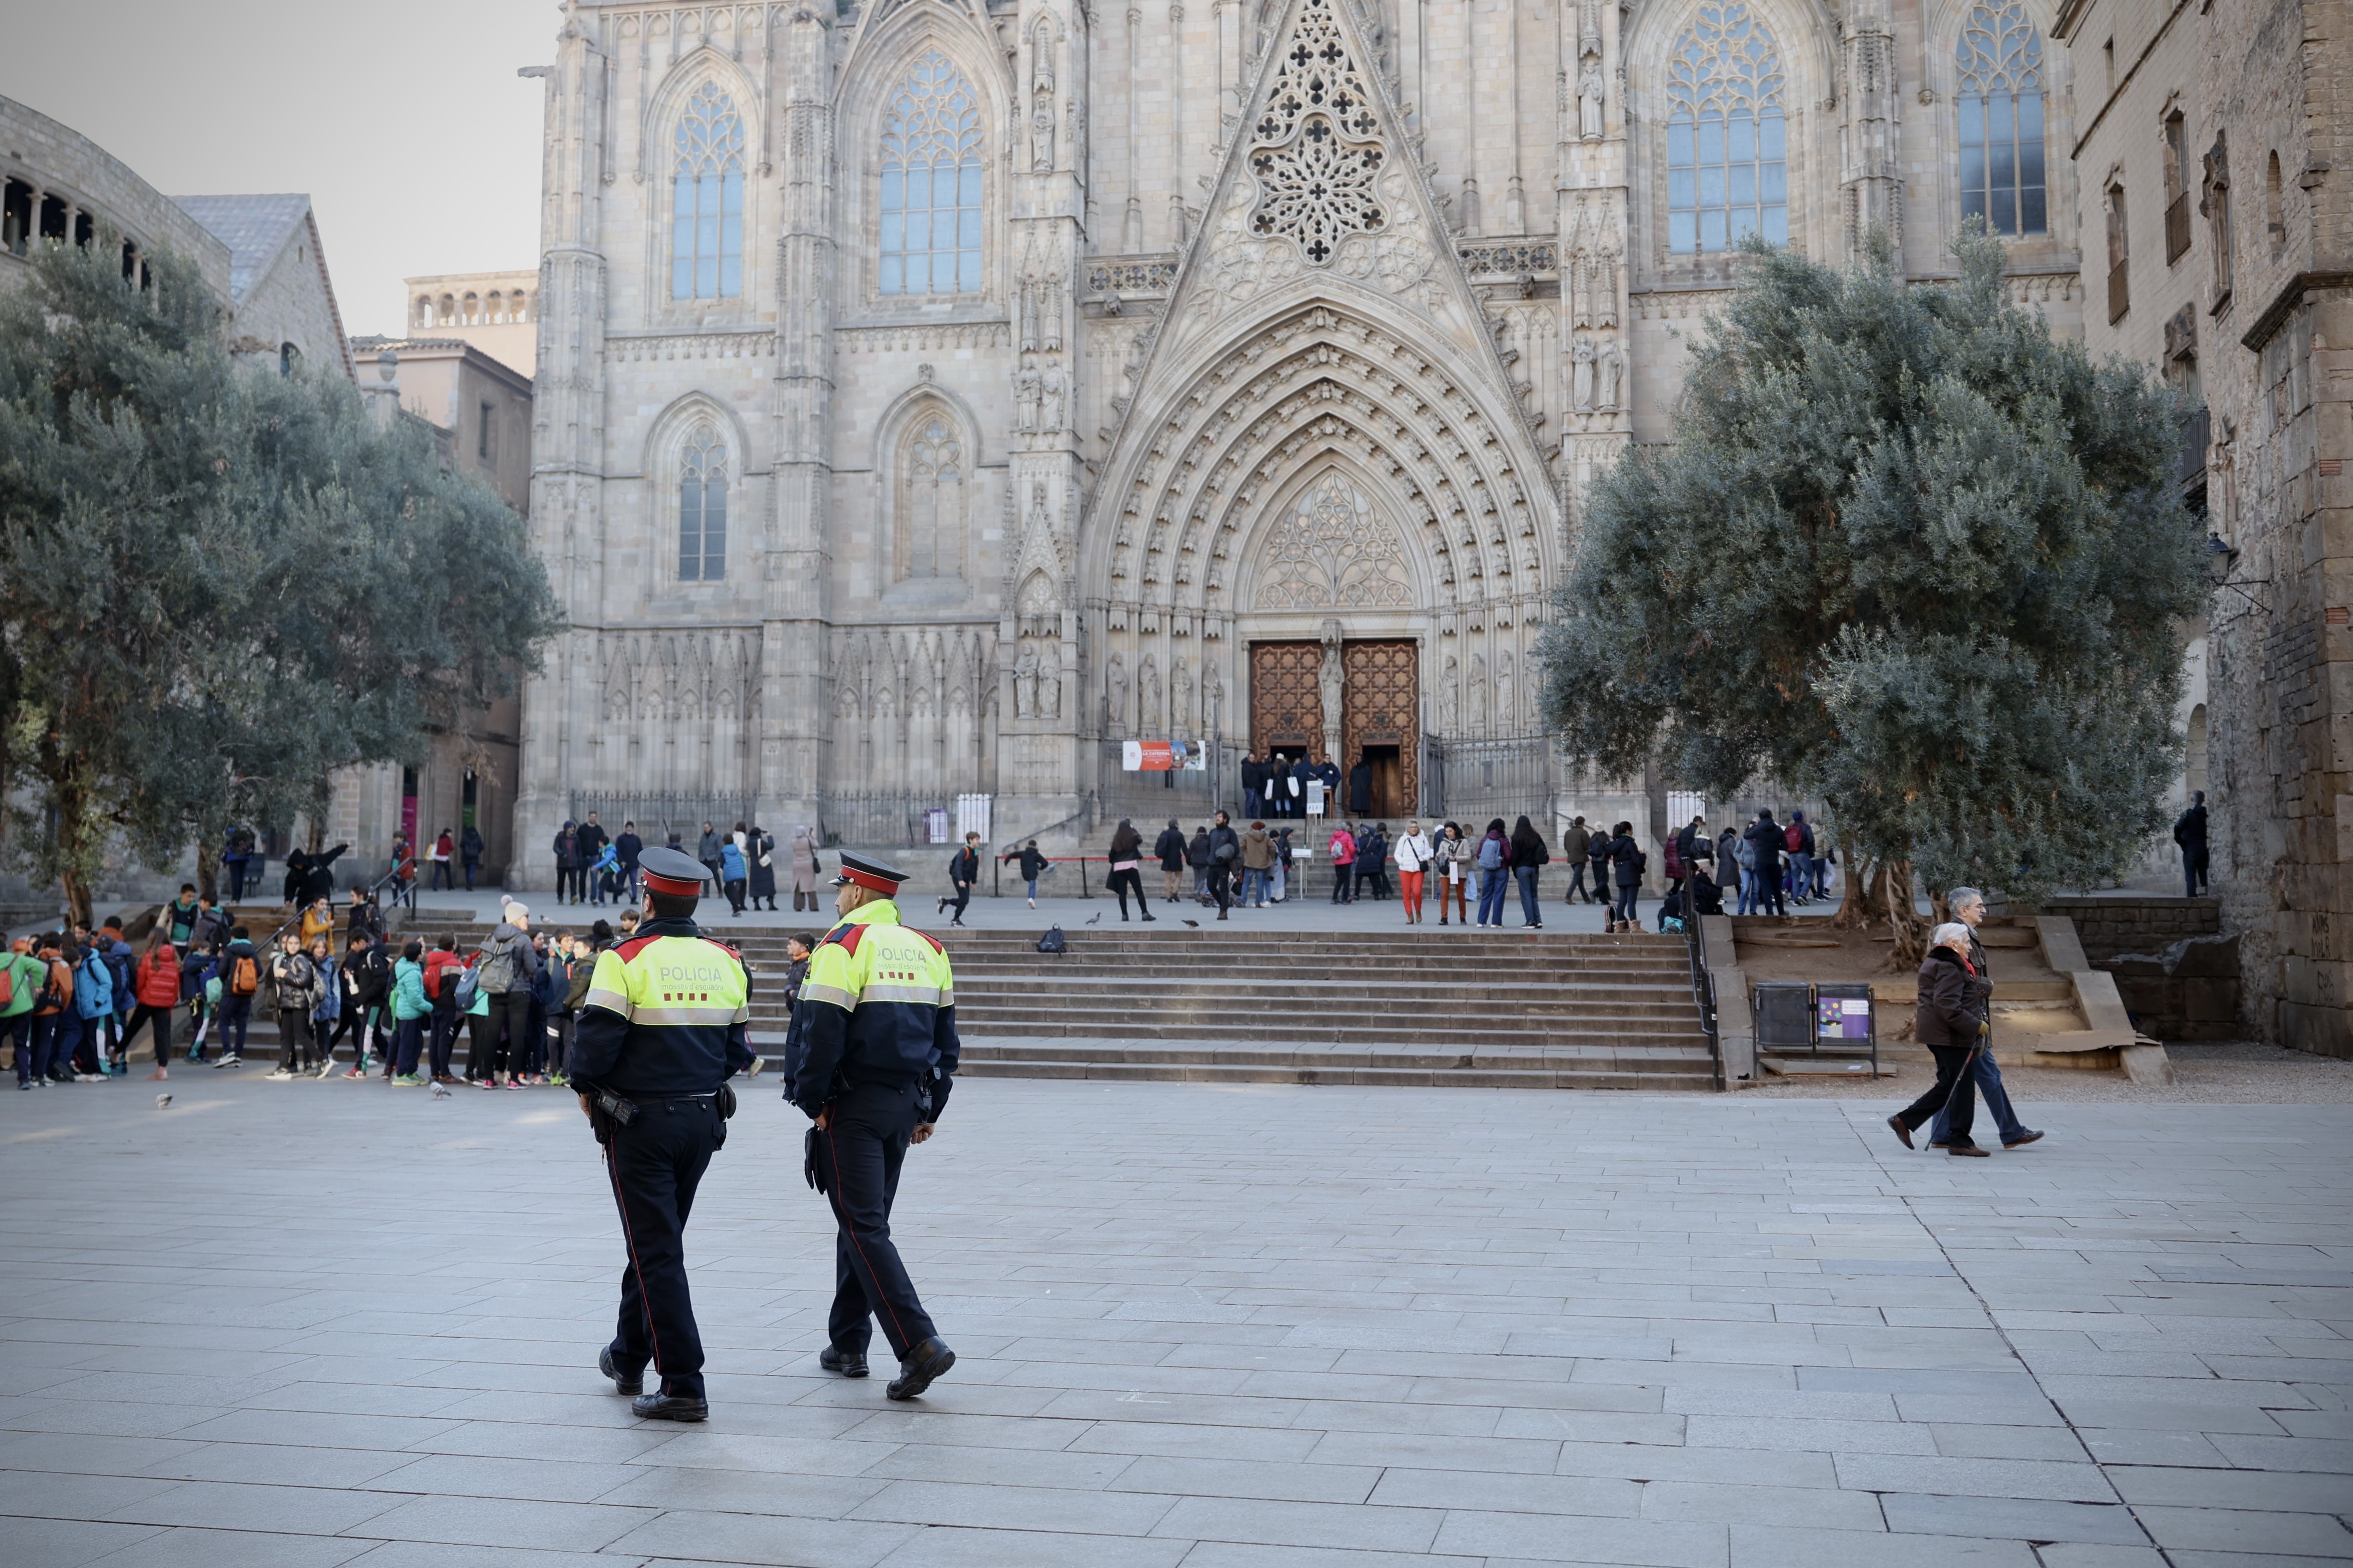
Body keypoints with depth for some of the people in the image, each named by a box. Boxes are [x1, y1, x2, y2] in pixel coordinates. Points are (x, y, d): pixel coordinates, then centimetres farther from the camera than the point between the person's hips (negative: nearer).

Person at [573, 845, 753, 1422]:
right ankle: (628, 1358, 37)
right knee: (660, 1239, 21)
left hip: (640, 1122, -6)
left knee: (656, 1251, -1)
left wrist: (586, 1089, 2)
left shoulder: (625, 960, -13)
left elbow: (596, 1040, -17)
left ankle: (683, 1385, -4)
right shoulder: (725, 960, 4)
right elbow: (739, 1049, 7)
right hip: (704, 1119, 6)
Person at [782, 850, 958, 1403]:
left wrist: (812, 1102, -7)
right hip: (905, 1106, 7)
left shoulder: (843, 946, -10)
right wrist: (930, 1109, 20)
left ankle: (919, 1344, -17)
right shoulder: (928, 950, 12)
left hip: (853, 1108, -7)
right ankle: (848, 1345, 24)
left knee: (864, 1228, -6)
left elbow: (821, 1031, -17)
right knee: (865, 1220, 17)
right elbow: (946, 1036, 15)